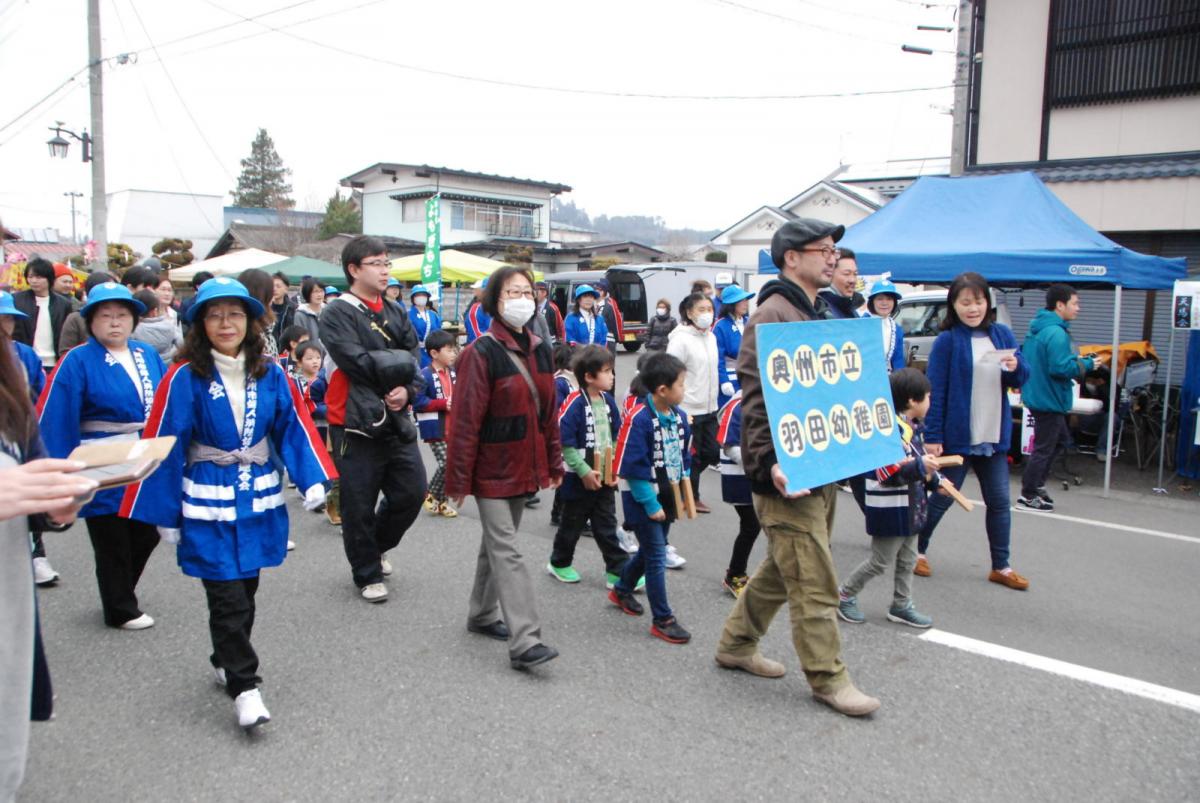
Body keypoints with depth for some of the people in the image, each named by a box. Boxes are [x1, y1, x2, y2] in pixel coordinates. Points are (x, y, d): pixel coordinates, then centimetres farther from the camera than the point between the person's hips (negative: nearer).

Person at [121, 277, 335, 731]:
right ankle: (244, 686, 6)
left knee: (245, 590, 15)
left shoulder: (270, 375, 0)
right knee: (227, 598, -4)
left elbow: (294, 429, 2)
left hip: (259, 502, 4)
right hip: (208, 506, -4)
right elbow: (166, 446, -6)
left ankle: (225, 661, 36)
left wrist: (313, 481, -11)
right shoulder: (185, 378, -9)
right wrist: (166, 514, -4)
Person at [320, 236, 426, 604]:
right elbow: (358, 363, -20)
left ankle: (375, 547, 35)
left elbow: (414, 359, 7)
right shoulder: (337, 314, -8)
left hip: (396, 421, 6)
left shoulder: (396, 312, 11)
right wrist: (399, 361, -9)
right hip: (356, 423, -6)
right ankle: (368, 574, 24)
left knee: (412, 491, 8)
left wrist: (407, 389, -12)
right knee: (359, 503, 5)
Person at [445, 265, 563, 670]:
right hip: (491, 468, -7)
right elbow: (465, 421, -16)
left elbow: (549, 410, 13)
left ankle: (483, 614, 34)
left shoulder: (539, 349, 7)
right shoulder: (481, 353, -15)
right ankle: (524, 641, -10)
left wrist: (554, 462, 14)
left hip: (524, 466, 7)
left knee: (498, 541, 19)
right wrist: (458, 480, -16)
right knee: (506, 550, -8)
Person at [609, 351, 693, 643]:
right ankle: (662, 620, 9)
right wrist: (650, 504, -18)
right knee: (656, 557, -2)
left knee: (649, 551, 21)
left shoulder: (679, 415, 2)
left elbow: (685, 455, 13)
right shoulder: (639, 419, -22)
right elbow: (631, 468, -21)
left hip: (667, 498, 8)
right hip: (644, 501, -8)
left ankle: (621, 591, 43)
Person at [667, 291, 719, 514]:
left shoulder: (711, 337, 9)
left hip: (709, 409, 7)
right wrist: (679, 411, -17)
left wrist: (714, 400, 17)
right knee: (691, 457, 4)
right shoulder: (681, 339, -14)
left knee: (711, 453, 11)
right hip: (688, 411, -7)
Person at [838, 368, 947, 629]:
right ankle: (844, 596, 17)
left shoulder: (912, 427, 10)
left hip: (909, 508, 10)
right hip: (890, 510, -10)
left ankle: (901, 605, 28)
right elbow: (886, 472, -27)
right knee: (881, 561, 1)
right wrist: (920, 467, -26)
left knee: (907, 560, 16)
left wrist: (935, 482, 7)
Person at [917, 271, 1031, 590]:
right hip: (956, 436, -5)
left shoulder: (1002, 334, 5)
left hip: (995, 436, 5)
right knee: (942, 498, 7)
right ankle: (918, 549, 27)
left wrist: (1016, 367, -13)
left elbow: (1022, 378, 11)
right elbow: (935, 391, -12)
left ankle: (1001, 567, 22)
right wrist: (932, 436, -15)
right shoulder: (947, 341, -9)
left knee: (999, 501, 10)